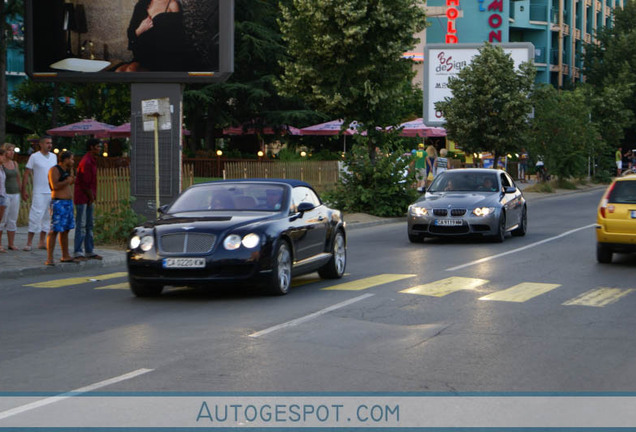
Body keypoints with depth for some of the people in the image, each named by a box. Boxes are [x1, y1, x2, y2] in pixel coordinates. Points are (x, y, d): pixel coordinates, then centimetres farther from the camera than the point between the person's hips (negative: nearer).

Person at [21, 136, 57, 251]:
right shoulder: (34, 157, -3)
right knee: (35, 216, -9)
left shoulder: (54, 157, 12)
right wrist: (23, 190, -7)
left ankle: (42, 242, 13)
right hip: (39, 193, -5)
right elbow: (26, 174, -3)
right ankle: (29, 242, -4)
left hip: (52, 193, 5)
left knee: (47, 217, 7)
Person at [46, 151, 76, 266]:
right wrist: (67, 181, -11)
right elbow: (55, 186, -21)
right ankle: (49, 258, -13)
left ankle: (65, 256, 20)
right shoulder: (54, 169, -10)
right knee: (54, 230, -11)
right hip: (58, 203, -9)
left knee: (65, 230, 13)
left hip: (68, 203, 9)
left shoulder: (66, 170, 16)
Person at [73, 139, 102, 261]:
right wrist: (91, 197, -8)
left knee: (89, 225, 13)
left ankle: (90, 251, 19)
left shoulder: (93, 161, 14)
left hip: (89, 199, 10)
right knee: (81, 226, -7)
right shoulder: (86, 162, -18)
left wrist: (92, 197, 11)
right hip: (82, 198, -10)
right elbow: (85, 183, -19)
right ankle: (78, 253, -5)